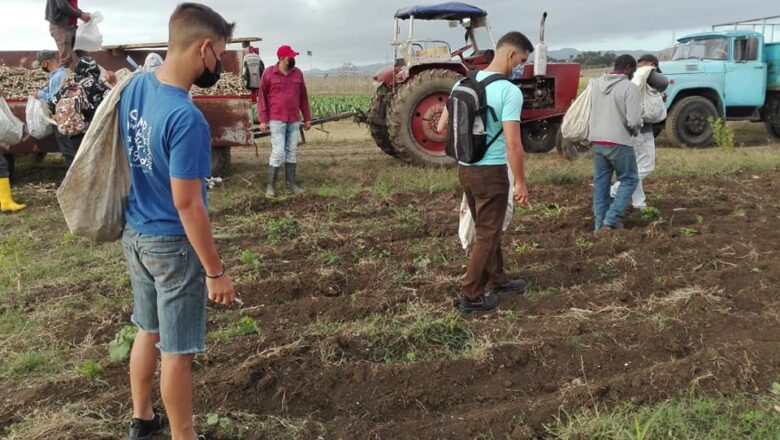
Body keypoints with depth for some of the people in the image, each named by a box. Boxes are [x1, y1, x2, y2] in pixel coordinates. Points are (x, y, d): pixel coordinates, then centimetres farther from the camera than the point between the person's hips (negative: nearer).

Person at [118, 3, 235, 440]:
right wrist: (216, 271, -17)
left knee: (147, 332, 24)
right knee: (176, 350, 8)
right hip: (173, 245, -8)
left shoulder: (135, 86, -1)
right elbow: (187, 205, -25)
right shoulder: (186, 118, -27)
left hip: (135, 234, 8)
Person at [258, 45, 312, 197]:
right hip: (277, 120, -4)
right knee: (278, 152, -7)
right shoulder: (269, 73, -3)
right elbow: (262, 97, -1)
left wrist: (307, 118, 12)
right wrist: (263, 120, -6)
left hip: (294, 120, 4)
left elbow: (303, 97, 13)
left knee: (291, 151, 9)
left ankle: (291, 182, 18)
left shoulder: (298, 73, 8)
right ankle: (271, 185, 4)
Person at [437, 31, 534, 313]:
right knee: (487, 234, 6)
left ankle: (496, 280, 37)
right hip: (492, 172, -7)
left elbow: (442, 127, 9)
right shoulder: (510, 91, -18)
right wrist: (521, 182, -12)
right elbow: (513, 144, -22)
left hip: (465, 168, 8)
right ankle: (471, 296, 13)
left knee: (487, 229, 22)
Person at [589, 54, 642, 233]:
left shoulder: (597, 84, 8)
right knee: (629, 180, 11)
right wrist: (637, 128, 5)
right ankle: (611, 220, 3)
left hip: (597, 141, 6)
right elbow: (634, 121, -16)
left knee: (601, 183, 13)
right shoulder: (630, 87, -11)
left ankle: (600, 224, 16)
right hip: (619, 143, -6)